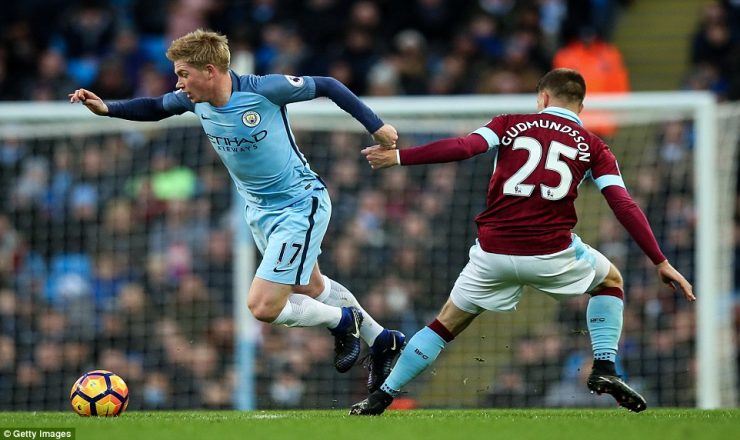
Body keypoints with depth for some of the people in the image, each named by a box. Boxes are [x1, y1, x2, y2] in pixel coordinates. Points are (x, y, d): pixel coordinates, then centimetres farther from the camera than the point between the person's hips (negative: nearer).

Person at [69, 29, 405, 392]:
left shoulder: (264, 90, -28)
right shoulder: (194, 100, -10)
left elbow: (326, 86, -15)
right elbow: (155, 108, 10)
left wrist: (375, 126, -11)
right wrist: (106, 108, -6)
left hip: (300, 206, -8)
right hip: (260, 210, 8)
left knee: (263, 307, -13)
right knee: (310, 288, 23)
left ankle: (343, 321, 12)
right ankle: (382, 341, 42)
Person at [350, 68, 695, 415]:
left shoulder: (511, 125, 9)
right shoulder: (591, 146, 9)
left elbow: (462, 147, -7)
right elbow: (625, 206, 2)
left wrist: (398, 157, -2)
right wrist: (661, 262, 4)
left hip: (492, 253, 1)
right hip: (552, 254, -1)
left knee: (446, 324, 17)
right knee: (611, 280, 27)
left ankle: (381, 397, 16)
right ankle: (604, 368, 13)